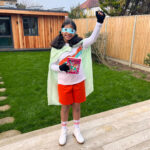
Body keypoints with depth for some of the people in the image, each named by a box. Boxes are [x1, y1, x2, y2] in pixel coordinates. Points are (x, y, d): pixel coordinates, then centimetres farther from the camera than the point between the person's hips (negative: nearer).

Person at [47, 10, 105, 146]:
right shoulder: (56, 48, -6)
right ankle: (64, 131, 40)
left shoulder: (80, 44, -4)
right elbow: (52, 65, -2)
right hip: (63, 83, -1)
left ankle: (77, 130, 40)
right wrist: (60, 67, -23)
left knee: (77, 106, 16)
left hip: (79, 81, 1)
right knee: (65, 107, 15)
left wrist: (99, 22, -23)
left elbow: (93, 38, -12)